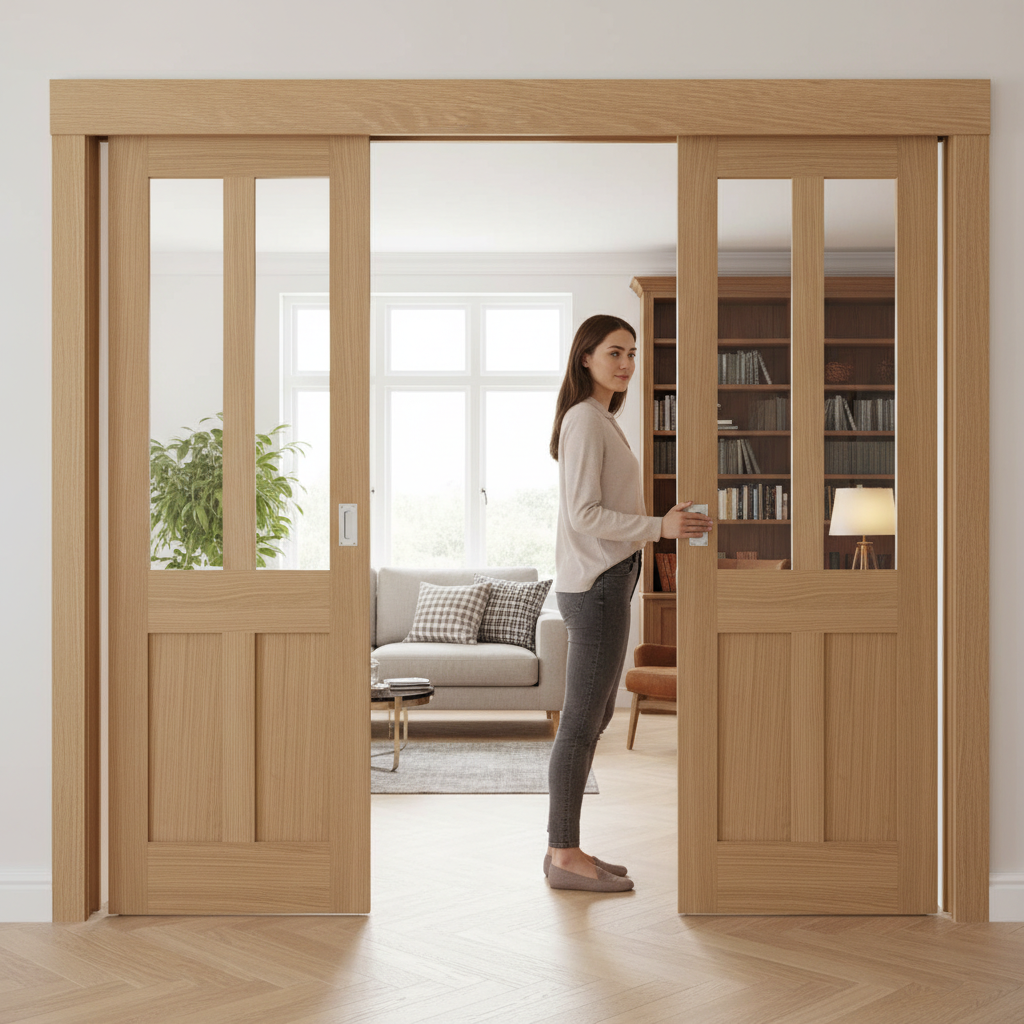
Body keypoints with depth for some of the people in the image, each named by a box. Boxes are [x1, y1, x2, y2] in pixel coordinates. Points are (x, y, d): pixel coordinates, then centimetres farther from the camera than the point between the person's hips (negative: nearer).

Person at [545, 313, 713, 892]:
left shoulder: (601, 420, 19)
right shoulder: (585, 419, -12)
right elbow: (584, 514, -19)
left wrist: (668, 524, 17)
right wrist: (659, 527, -21)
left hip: (605, 583, 10)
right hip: (596, 585, -10)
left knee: (595, 716, 13)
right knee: (583, 720, -5)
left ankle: (565, 848, 21)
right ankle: (565, 855, 4)